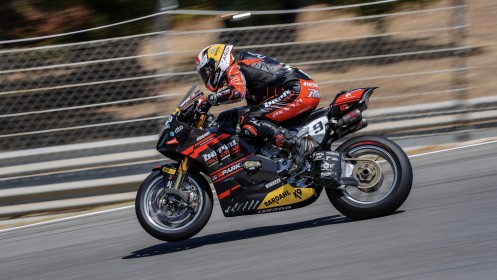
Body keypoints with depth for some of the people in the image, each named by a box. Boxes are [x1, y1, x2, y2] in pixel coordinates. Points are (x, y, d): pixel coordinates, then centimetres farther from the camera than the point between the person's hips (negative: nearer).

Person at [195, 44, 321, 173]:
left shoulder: (234, 69, 1)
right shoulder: (245, 66, 30)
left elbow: (236, 92, -22)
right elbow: (255, 106, 39)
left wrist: (208, 100, -10)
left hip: (298, 90, -10)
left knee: (249, 123, -17)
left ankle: (299, 146, -28)